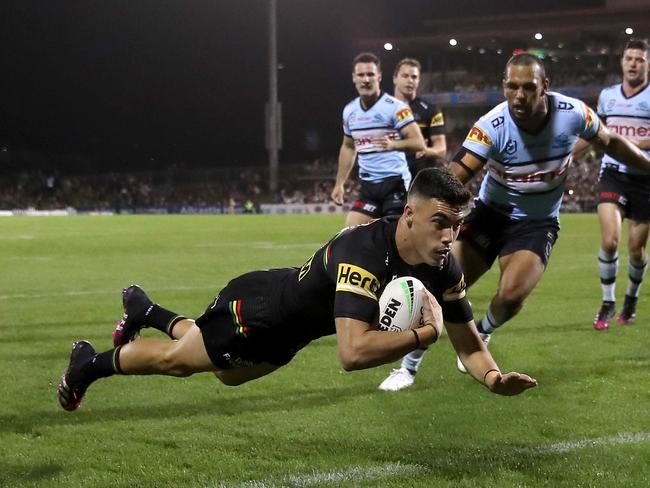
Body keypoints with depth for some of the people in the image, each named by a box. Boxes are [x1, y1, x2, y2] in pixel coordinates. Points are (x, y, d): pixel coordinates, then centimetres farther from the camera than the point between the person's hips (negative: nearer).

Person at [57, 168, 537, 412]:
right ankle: (91, 364, 46)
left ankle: (144, 311, 57)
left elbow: (470, 345, -13)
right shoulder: (363, 252, -43)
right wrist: (425, 332, -47)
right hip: (258, 307, -8)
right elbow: (352, 352, -53)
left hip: (288, 326, 8)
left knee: (227, 373, 34)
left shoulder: (442, 267, -20)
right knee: (174, 360, 17)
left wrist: (493, 376, -34)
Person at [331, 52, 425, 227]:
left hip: (395, 181, -6)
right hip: (368, 185, 6)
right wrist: (339, 183, 21)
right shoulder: (349, 110, 9)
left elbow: (419, 143, -15)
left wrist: (393, 144, -34)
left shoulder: (395, 107, -10)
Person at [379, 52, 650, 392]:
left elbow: (610, 142, 3)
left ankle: (481, 336, 15)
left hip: (537, 222, 0)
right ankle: (408, 366, 10)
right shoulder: (491, 127, -26)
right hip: (491, 213, 0)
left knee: (512, 295, -21)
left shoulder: (573, 114, -19)